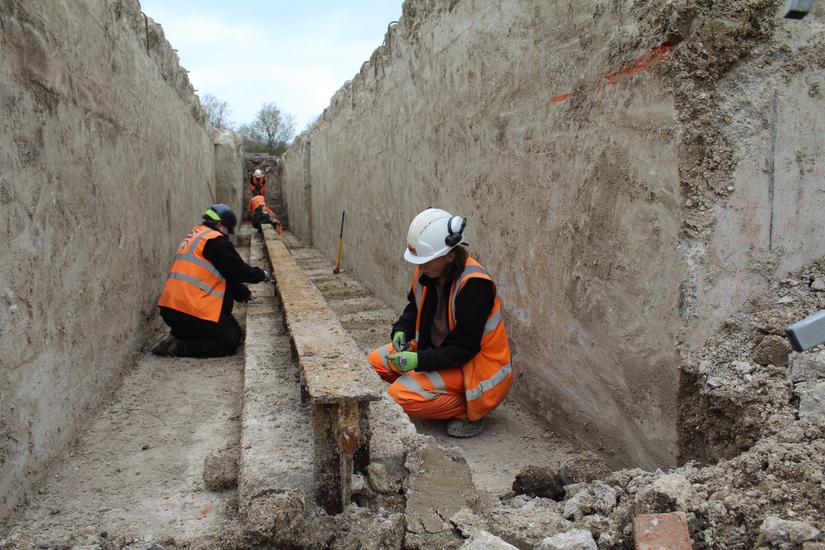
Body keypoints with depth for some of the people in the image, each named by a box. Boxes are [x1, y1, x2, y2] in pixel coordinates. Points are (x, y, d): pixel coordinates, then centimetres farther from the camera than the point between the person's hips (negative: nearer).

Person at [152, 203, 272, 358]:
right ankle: (177, 346, -10)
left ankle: (179, 333, 8)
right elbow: (239, 271, -6)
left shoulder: (195, 236, 21)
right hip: (189, 310, -10)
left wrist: (243, 293, 28)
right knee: (231, 342, -3)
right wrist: (262, 275, 12)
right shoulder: (215, 240, -9)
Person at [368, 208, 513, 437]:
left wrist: (419, 360, -33)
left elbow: (465, 348, -26)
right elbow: (414, 307, 13)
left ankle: (468, 411, -2)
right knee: (377, 362, 2)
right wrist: (401, 332, -7)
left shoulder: (474, 285, -28)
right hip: (437, 350, 9)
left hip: (473, 365, -9)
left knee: (401, 396, -23)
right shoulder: (427, 271, -5)